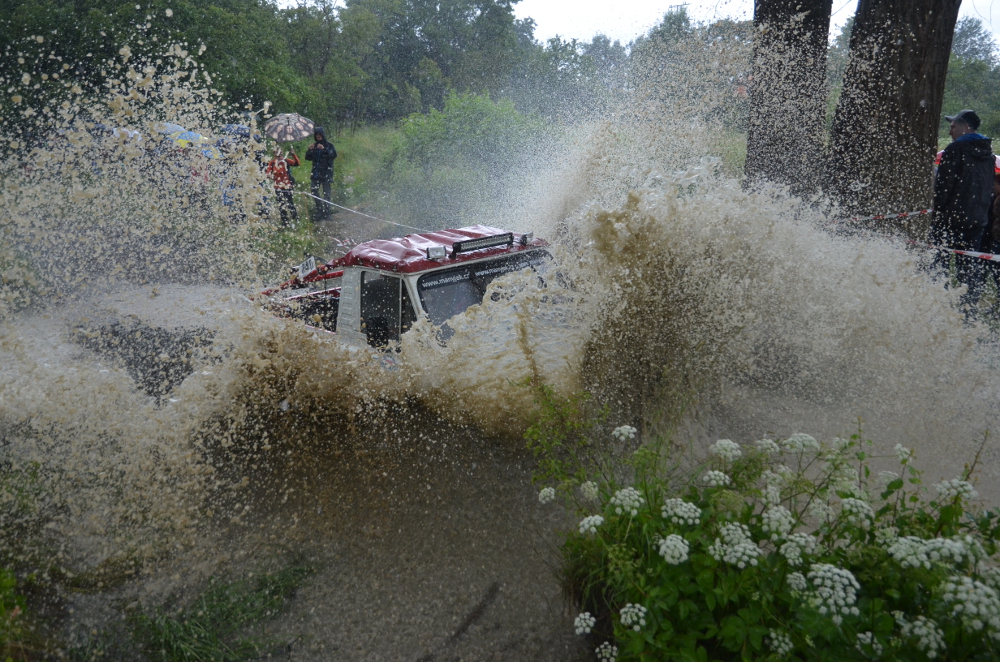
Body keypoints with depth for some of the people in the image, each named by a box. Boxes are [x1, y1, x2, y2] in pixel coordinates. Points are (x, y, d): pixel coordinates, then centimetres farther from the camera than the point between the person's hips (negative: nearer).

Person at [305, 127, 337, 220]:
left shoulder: (329, 145, 1)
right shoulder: (314, 146, 13)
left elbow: (334, 155, -14)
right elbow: (308, 158, 11)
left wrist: (324, 149, -25)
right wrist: (309, 150, -7)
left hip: (326, 172, -4)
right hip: (316, 173, 4)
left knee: (326, 193, -5)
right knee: (314, 191, -2)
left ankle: (326, 212, 0)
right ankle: (319, 211, 9)